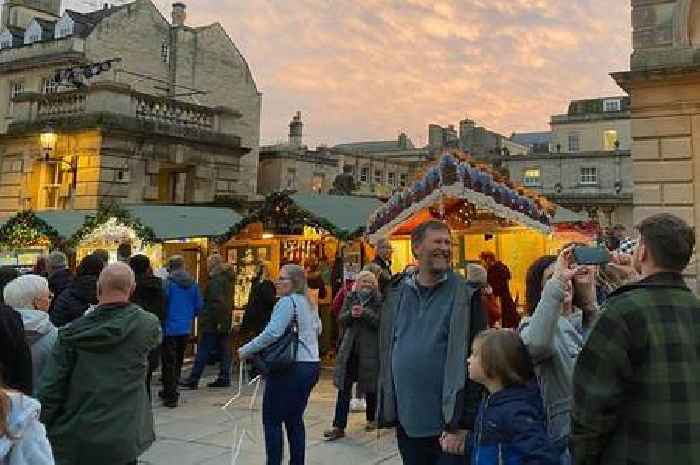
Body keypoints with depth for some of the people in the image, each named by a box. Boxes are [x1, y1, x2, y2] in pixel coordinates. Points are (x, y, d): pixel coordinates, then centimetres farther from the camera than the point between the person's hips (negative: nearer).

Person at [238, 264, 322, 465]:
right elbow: (317, 329, 26)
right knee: (295, 419, 15)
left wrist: (246, 351, -14)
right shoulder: (309, 303, 14)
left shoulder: (287, 301, -13)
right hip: (312, 366, 9)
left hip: (291, 369, -9)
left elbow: (272, 333, -22)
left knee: (272, 420, 1)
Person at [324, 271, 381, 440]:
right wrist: (351, 314, -15)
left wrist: (365, 313, -23)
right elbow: (341, 319, 4)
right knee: (344, 387, 0)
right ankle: (339, 426, 2)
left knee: (370, 387, 11)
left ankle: (371, 419, 32)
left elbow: (381, 322, -13)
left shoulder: (379, 300, -3)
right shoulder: (350, 298, 8)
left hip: (370, 349, -3)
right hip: (350, 348, 3)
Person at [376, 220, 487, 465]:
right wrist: (385, 408, 10)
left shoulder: (464, 295, -8)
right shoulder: (397, 292, 4)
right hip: (405, 419, 4)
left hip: (444, 422, -4)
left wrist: (460, 424, -15)